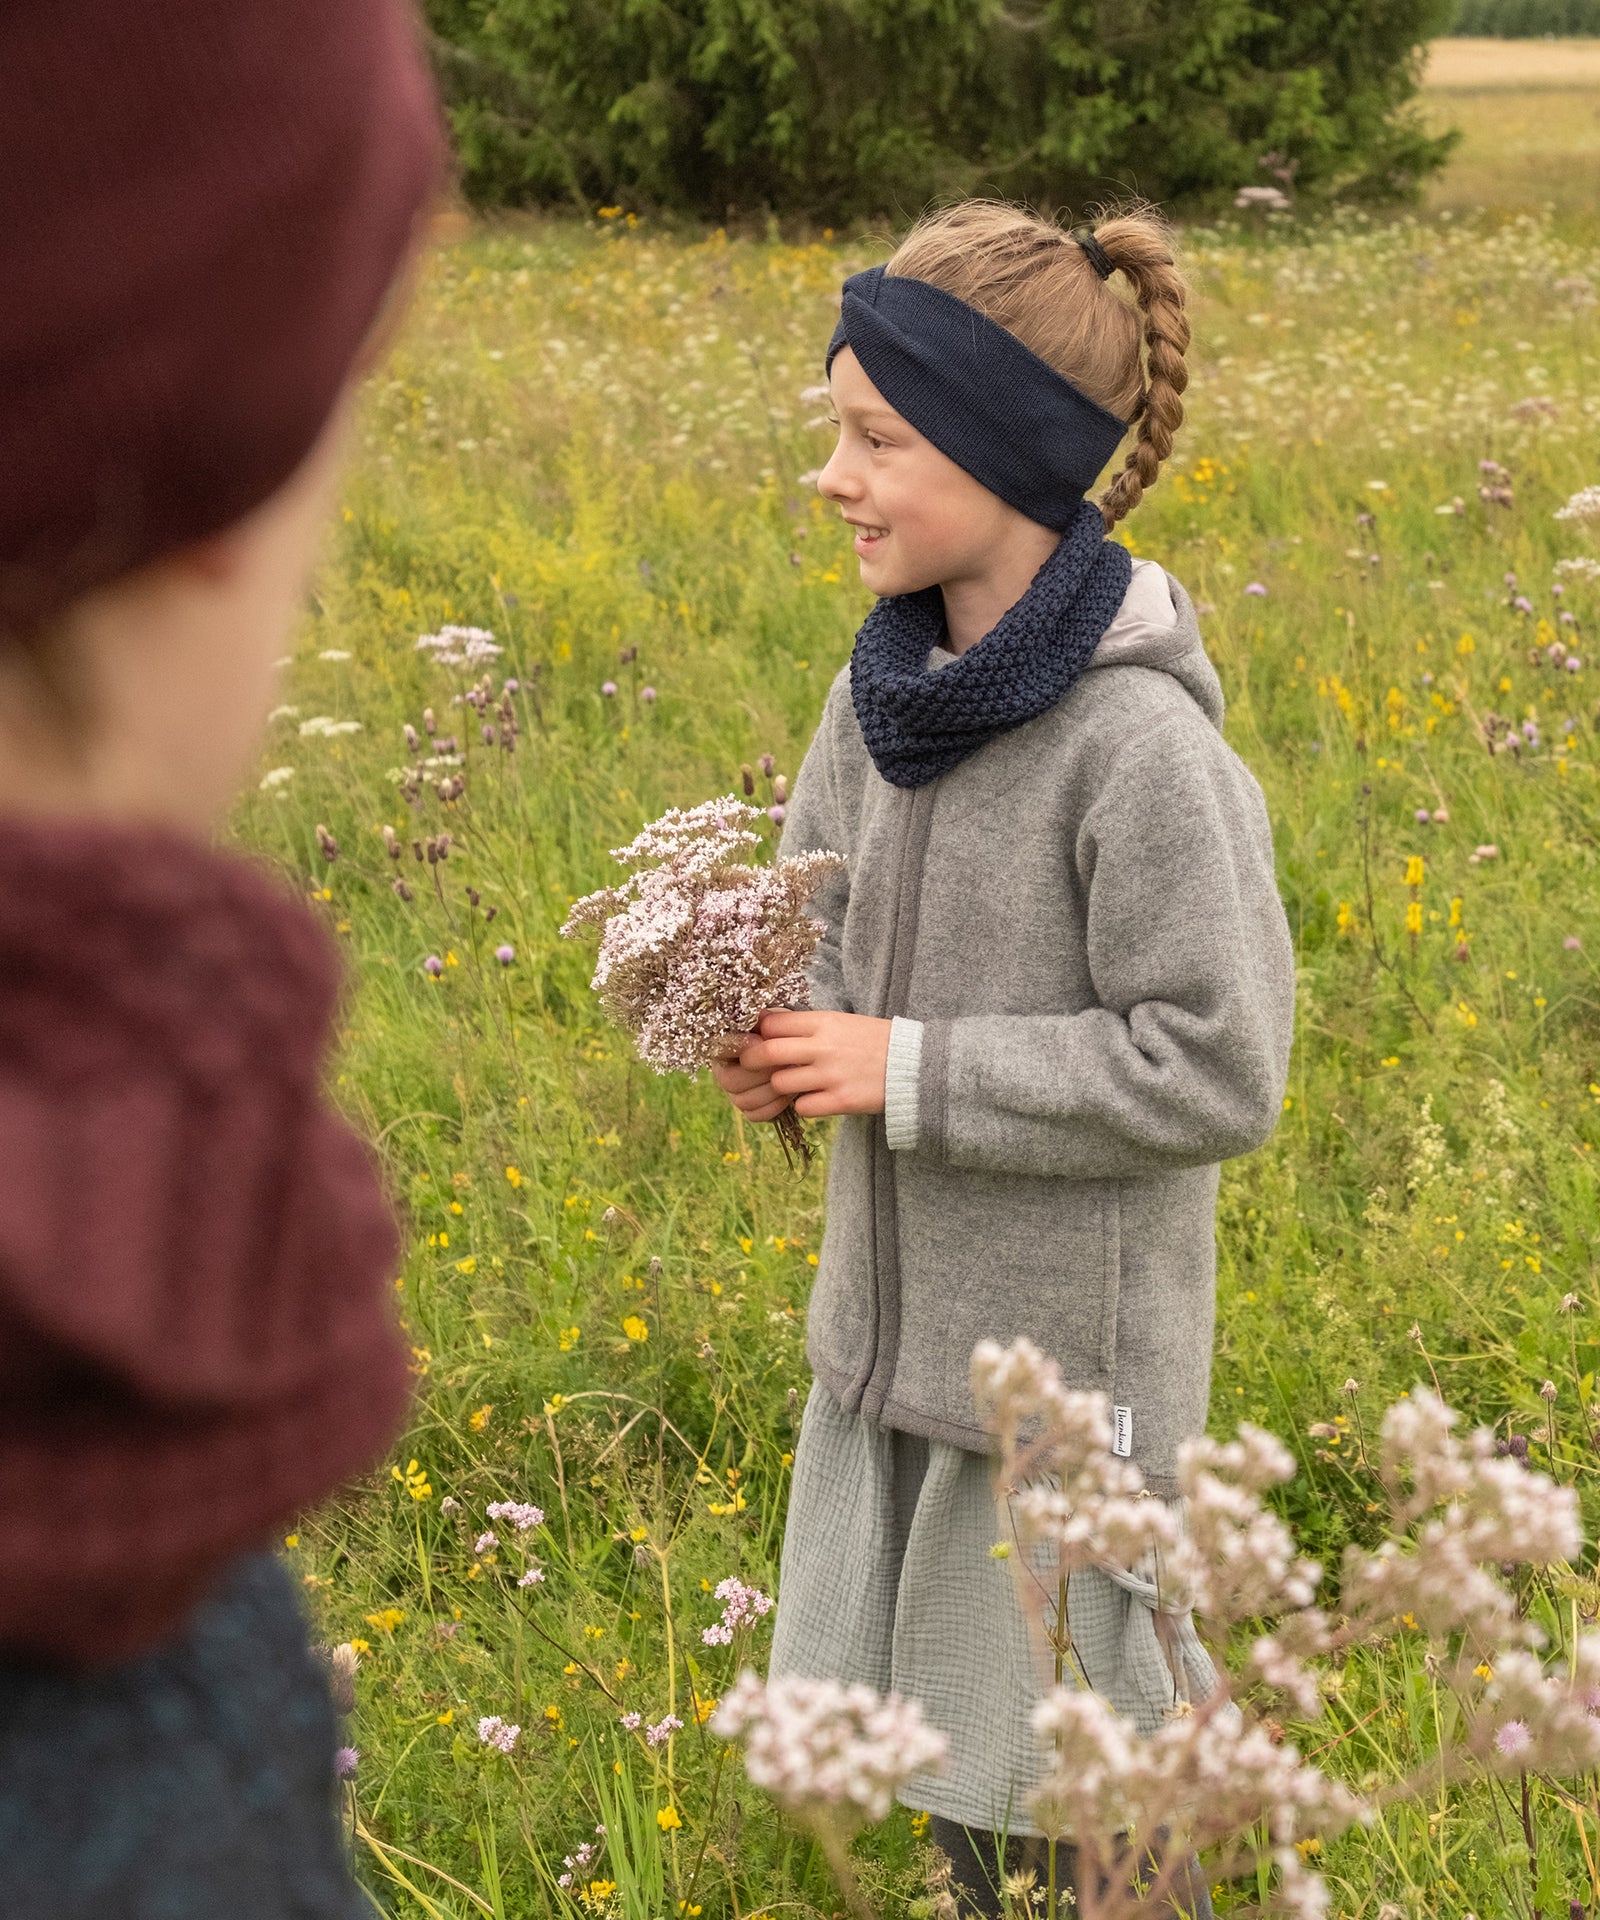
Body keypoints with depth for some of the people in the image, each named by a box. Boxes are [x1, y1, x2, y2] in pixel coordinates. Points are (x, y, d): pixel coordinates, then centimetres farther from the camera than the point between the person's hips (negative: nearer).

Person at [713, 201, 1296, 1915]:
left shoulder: (1140, 747, -24)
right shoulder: (892, 681, -1)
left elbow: (1215, 1072, -20)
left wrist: (910, 1070, -20)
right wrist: (788, 1028, -6)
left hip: (1068, 1348, -7)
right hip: (891, 1316, 7)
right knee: (922, 1752, 21)